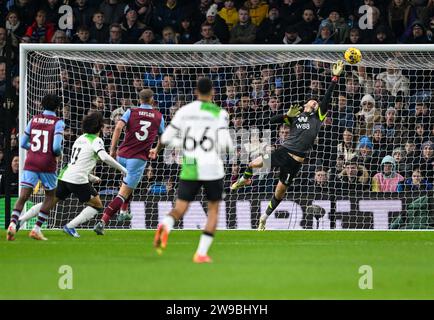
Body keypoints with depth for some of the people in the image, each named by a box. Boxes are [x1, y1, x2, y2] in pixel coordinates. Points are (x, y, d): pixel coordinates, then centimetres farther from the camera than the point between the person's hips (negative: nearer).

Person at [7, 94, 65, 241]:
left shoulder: (34, 120, 8)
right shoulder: (58, 123, -4)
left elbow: (23, 143, 12)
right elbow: (56, 147, -14)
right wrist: (58, 153, 8)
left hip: (31, 162, 3)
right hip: (47, 164, -3)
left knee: (23, 196, -2)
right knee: (50, 196, 16)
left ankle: (13, 223, -25)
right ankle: (37, 229, 6)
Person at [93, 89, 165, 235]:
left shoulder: (131, 112, 4)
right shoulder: (158, 116, 7)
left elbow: (118, 127, -13)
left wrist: (113, 149, -11)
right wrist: (156, 151, 37)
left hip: (122, 155, 3)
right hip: (139, 159, -3)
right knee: (123, 193, -6)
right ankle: (102, 222, -19)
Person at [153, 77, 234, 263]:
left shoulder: (184, 111, 5)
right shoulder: (220, 114, -3)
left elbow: (165, 139, 7)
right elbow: (225, 144, -13)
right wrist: (229, 146, 11)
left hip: (189, 169, 2)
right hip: (212, 168, -2)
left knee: (179, 210, 5)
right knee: (213, 209, 17)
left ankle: (165, 227, -32)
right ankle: (201, 253, 5)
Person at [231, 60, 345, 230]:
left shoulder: (318, 116, 11)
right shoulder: (294, 116, 15)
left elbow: (327, 97, 1)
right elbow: (271, 121, 9)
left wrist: (335, 77, -8)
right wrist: (288, 115, -4)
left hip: (296, 160, -1)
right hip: (284, 151, 1)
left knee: (280, 190, 3)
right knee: (254, 163, -9)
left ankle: (264, 219, 19)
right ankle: (245, 179, 28)